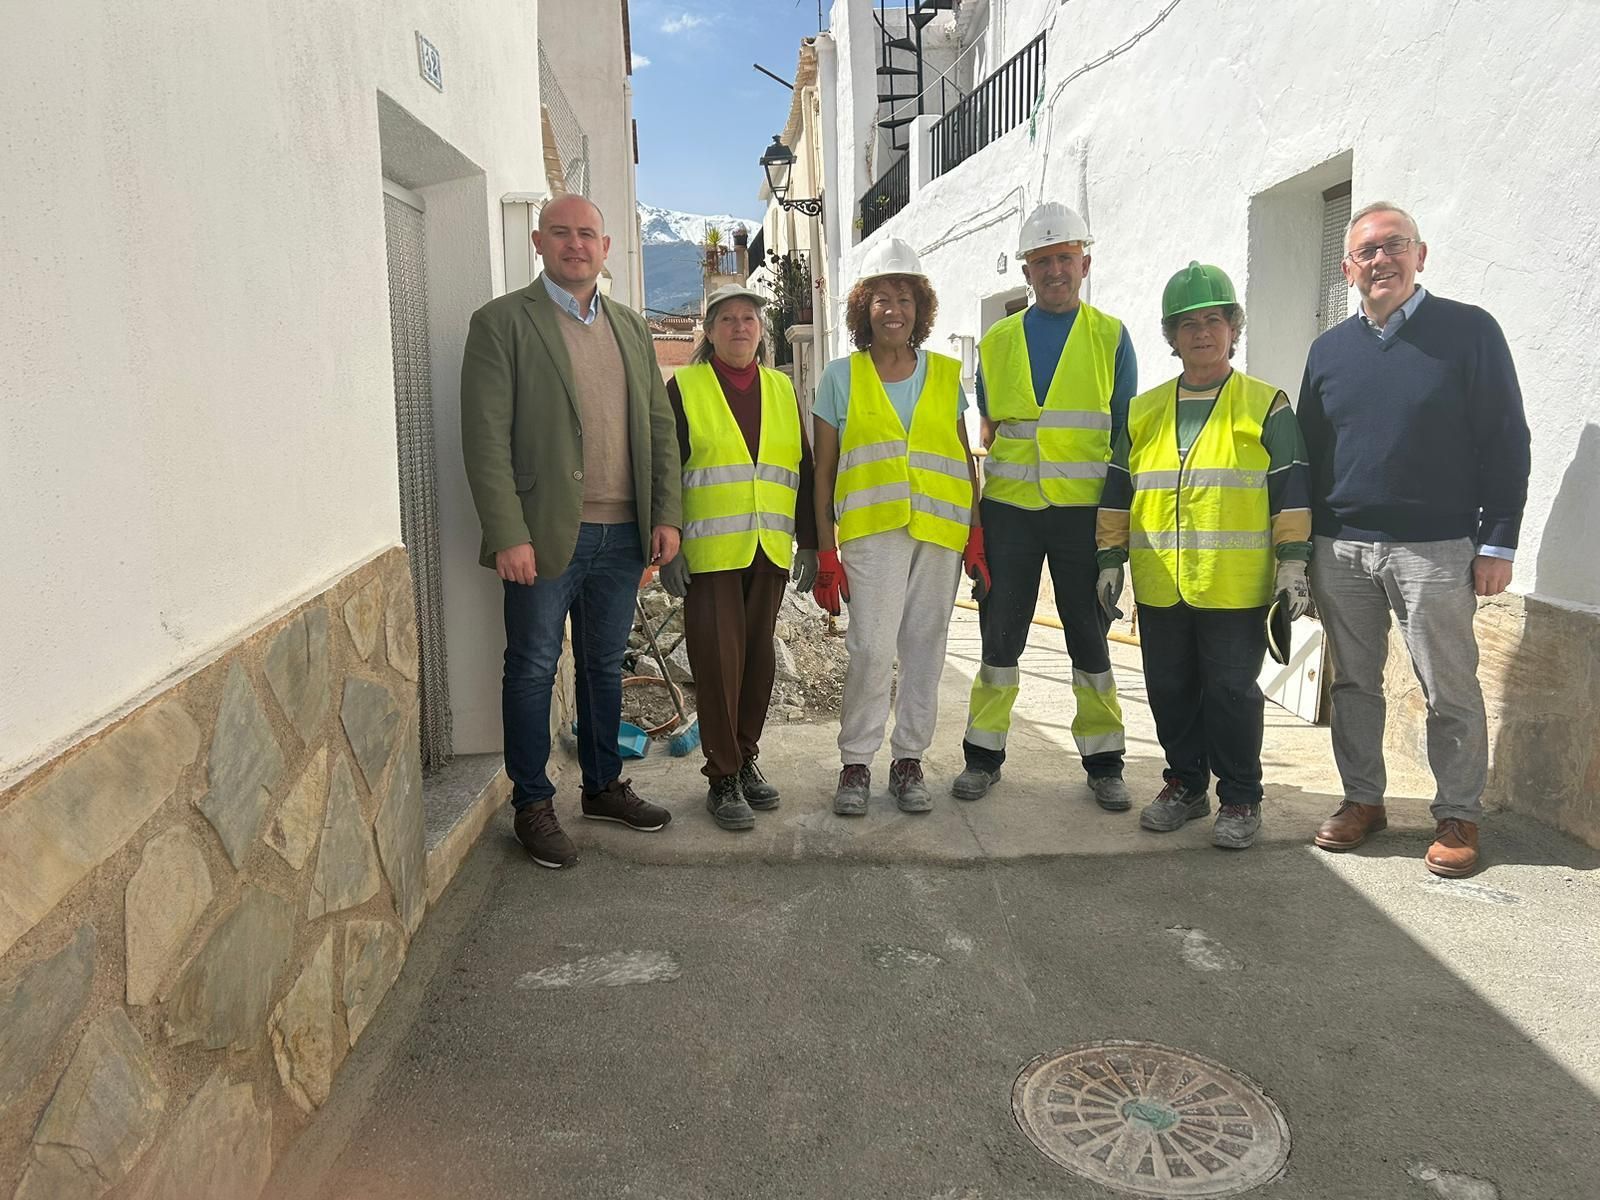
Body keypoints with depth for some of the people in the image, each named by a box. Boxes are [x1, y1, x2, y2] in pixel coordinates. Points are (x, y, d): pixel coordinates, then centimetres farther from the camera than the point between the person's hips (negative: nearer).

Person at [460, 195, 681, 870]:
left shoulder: (631, 328, 15)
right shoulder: (502, 322, -3)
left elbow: (660, 427, 14)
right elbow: (485, 438, -10)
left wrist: (665, 515, 5)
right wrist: (508, 535, -16)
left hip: (621, 535, 5)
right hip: (545, 535, -5)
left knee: (604, 667, 15)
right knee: (534, 669, 5)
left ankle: (603, 787, 30)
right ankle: (533, 806, 19)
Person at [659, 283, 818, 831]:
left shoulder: (782, 389, 14)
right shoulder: (684, 388, 2)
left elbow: (803, 468, 15)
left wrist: (809, 541, 10)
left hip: (769, 550, 4)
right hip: (709, 553, -4)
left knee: (759, 657, 10)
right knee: (717, 661, -4)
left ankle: (746, 759, 24)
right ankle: (723, 778, 6)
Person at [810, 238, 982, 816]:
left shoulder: (946, 375, 13)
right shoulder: (841, 376, 6)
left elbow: (965, 460, 15)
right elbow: (823, 471, 5)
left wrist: (976, 534, 5)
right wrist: (826, 552, -1)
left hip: (940, 529, 3)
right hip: (871, 528, -2)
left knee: (924, 650, 5)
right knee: (872, 648, -12)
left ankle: (909, 761, 18)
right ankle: (856, 764, 3)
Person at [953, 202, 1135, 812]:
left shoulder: (1111, 337, 4)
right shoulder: (997, 342, 9)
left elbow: (1126, 435, 4)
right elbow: (986, 431, 11)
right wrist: (974, 510, 4)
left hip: (1084, 510, -1)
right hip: (1009, 509, 2)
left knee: (1089, 635, 7)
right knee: (1000, 633, 7)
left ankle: (1103, 762, 18)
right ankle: (984, 755, 18)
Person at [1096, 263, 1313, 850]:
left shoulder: (1266, 406, 3)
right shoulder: (1143, 411, 12)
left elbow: (1292, 493, 0)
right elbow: (1117, 492, 13)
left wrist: (1292, 564, -6)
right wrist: (1111, 560, 8)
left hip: (1235, 587, -4)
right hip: (1159, 587, 4)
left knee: (1231, 692, 1)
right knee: (1169, 691, 11)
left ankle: (1240, 799, 17)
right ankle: (1185, 784, 28)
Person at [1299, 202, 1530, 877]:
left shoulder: (1469, 332, 0)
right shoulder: (1330, 349, 11)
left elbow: (1507, 441, -1)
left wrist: (1498, 542, -6)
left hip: (1435, 548, -4)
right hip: (1340, 547, 4)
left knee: (1450, 690, 3)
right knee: (1353, 683, 10)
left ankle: (1458, 817, 16)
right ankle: (1363, 800, 24)